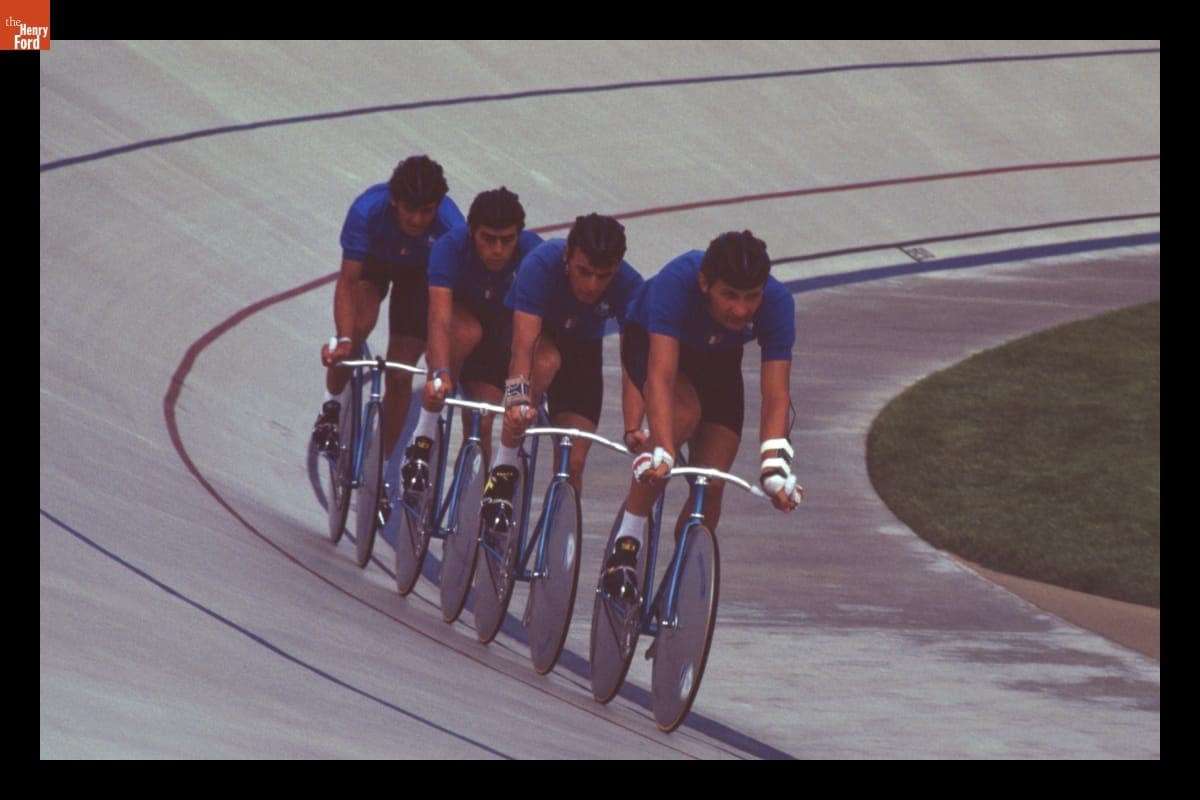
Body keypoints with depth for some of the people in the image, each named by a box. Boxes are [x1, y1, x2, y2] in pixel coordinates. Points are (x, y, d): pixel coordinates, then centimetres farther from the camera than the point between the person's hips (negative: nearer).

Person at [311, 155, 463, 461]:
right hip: (373, 261, 0)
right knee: (358, 326, -29)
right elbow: (347, 282, -34)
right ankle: (331, 408, -3)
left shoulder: (450, 225, -38)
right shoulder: (368, 209, -38)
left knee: (400, 374, -5)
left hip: (421, 273, 0)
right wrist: (344, 340, -47)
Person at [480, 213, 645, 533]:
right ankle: (504, 469, -26)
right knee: (547, 361, -39)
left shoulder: (629, 286, -29)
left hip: (582, 350, 2)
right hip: (538, 336, -2)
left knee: (573, 464, -10)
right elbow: (524, 343, -43)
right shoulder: (542, 264, -36)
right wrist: (517, 398, -58)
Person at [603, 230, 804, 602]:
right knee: (683, 414, -35)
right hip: (650, 342, -3)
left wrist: (775, 468, -48)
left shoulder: (777, 303, -33)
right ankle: (627, 542, -24)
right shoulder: (675, 282, -41)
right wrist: (663, 455, -57)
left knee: (710, 489, -8)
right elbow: (661, 376, -46)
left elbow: (776, 396, -34)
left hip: (718, 362, 3)